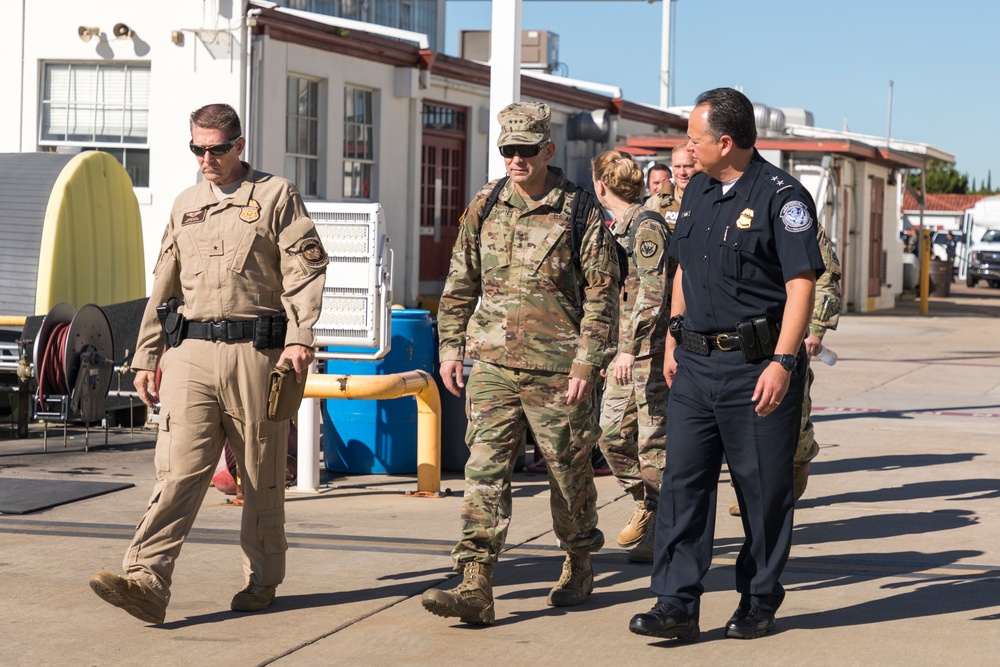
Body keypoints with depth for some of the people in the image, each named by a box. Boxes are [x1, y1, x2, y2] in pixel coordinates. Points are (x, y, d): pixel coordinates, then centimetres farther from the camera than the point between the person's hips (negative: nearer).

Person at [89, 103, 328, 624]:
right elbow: (164, 286, 24)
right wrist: (146, 356, 20)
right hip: (191, 352, 3)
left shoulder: (276, 196, 4)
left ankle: (262, 580, 20)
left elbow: (305, 273, -4)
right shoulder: (185, 206, 19)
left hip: (255, 351, -3)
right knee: (178, 467, -9)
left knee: (261, 475, 6)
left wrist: (300, 339, -17)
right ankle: (146, 582, -19)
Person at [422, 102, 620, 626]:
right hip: (492, 364, 3)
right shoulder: (485, 207, 7)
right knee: (484, 471, -6)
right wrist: (451, 346, 9)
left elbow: (602, 294, -5)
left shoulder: (579, 212, -4)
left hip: (557, 369, -3)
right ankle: (475, 588, -10)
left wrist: (586, 364, -10)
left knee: (569, 472, 10)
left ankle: (578, 566, 32)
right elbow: (460, 283, 16)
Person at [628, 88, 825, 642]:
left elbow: (801, 284, -14)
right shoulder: (698, 190, 13)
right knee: (682, 479, 0)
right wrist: (674, 340, 17)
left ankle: (758, 601, 17)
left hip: (757, 367, -6)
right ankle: (676, 605, 2)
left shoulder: (781, 195, -9)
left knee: (763, 488, 4)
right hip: (695, 365, 6)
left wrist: (783, 362, -20)